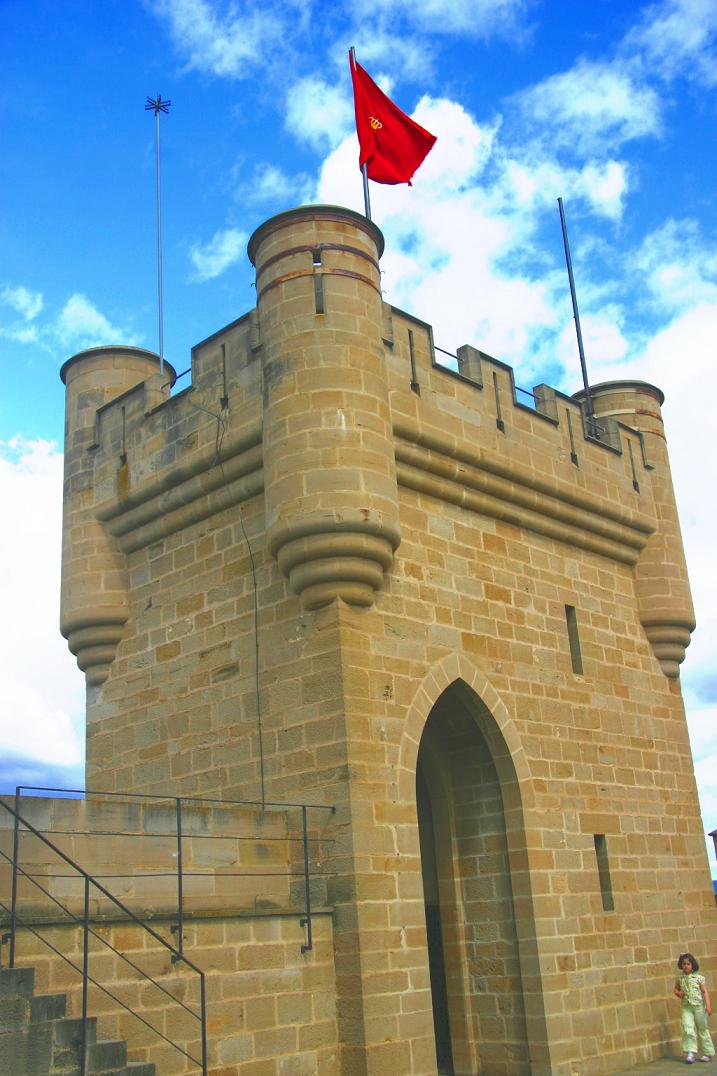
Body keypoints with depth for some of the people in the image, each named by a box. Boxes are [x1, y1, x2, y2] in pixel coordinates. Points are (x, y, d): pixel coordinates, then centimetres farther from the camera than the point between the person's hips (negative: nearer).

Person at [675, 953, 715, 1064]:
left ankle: (707, 1053, 22)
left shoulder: (699, 978, -6)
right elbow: (676, 989, 17)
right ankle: (690, 1052, -11)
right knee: (687, 1027, -14)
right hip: (686, 1007, 2)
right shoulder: (680, 978, 3)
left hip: (699, 1006, -2)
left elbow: (705, 992, -7)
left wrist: (708, 1006, -14)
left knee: (702, 1029, 8)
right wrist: (679, 994, -5)